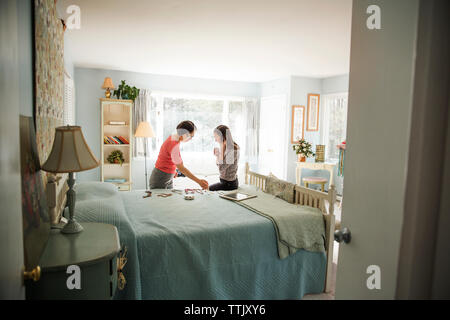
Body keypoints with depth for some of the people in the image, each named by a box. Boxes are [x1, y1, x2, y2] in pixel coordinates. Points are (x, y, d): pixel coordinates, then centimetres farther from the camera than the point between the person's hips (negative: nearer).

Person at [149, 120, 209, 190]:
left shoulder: (173, 137, 2)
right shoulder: (174, 145, -25)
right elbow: (181, 168, -25)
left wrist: (173, 170, 10)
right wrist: (199, 181, -25)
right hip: (160, 180, -9)